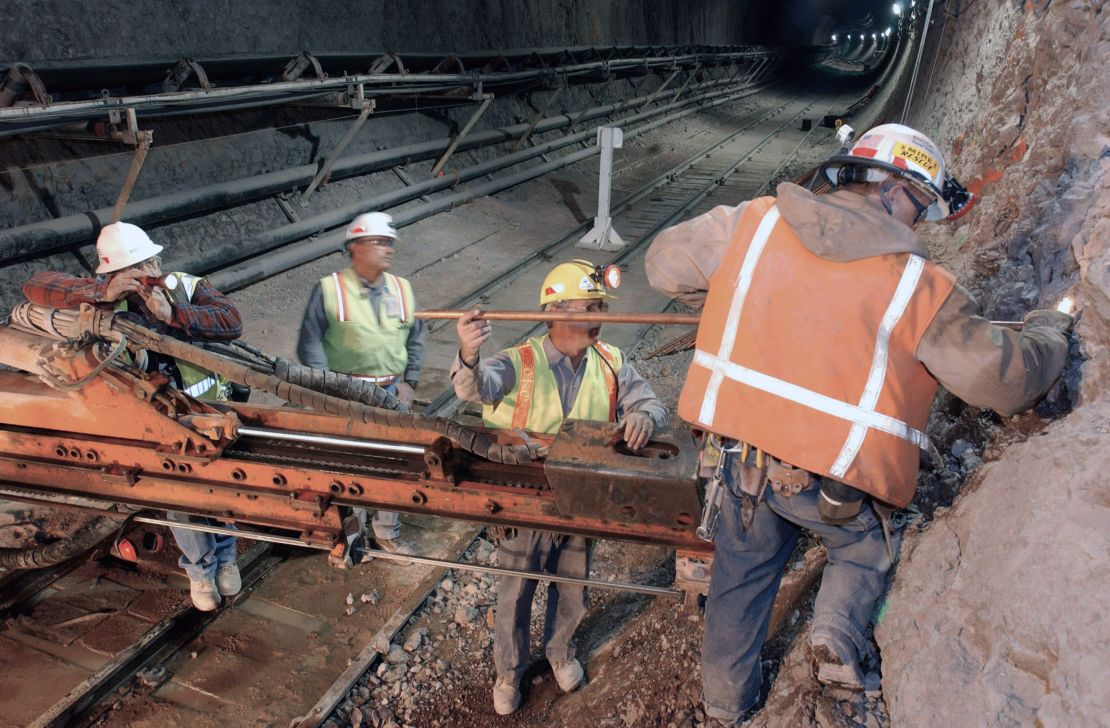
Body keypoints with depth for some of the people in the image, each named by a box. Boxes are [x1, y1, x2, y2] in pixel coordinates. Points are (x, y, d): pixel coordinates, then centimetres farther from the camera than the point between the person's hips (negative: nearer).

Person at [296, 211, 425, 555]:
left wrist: (410, 382, 4)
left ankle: (387, 532, 31)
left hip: (391, 394, 4)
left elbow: (416, 339, 12)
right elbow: (310, 343, -7)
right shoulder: (330, 289, -8)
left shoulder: (402, 289, 5)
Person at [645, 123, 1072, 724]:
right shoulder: (919, 285, -11)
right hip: (836, 482, -3)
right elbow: (1005, 379, -4)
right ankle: (837, 633, 5)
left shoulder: (755, 222, -4)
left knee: (741, 574, 24)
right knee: (865, 549, 31)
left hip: (742, 451, 3)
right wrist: (1047, 333, 19)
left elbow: (665, 263, 6)